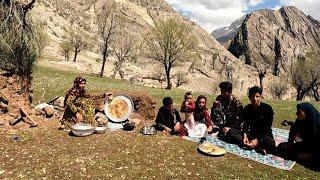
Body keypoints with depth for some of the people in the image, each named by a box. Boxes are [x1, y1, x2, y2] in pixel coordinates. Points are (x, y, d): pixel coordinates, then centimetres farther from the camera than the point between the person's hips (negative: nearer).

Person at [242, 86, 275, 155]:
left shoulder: (267, 108, -11)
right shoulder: (246, 109, 1)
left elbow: (267, 127, -16)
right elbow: (245, 123, -7)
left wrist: (257, 140, -29)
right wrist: (244, 135, -28)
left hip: (265, 135, -4)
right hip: (252, 133, 4)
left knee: (271, 143, -39)